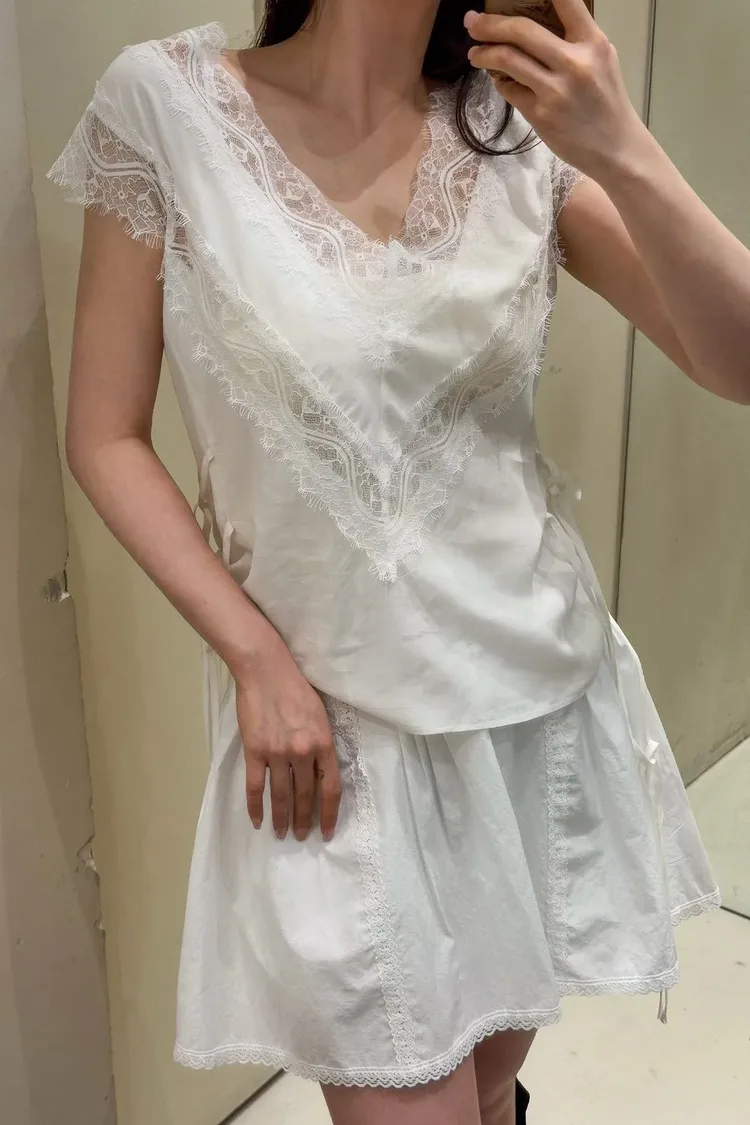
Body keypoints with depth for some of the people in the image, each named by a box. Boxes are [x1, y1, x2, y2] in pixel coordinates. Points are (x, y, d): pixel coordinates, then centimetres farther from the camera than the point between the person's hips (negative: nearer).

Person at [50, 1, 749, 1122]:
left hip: (547, 694, 4)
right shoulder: (168, 103, -6)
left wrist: (622, 153, -19)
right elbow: (105, 439, -4)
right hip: (335, 726, -3)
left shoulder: (518, 128, 1)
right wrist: (256, 658, -11)